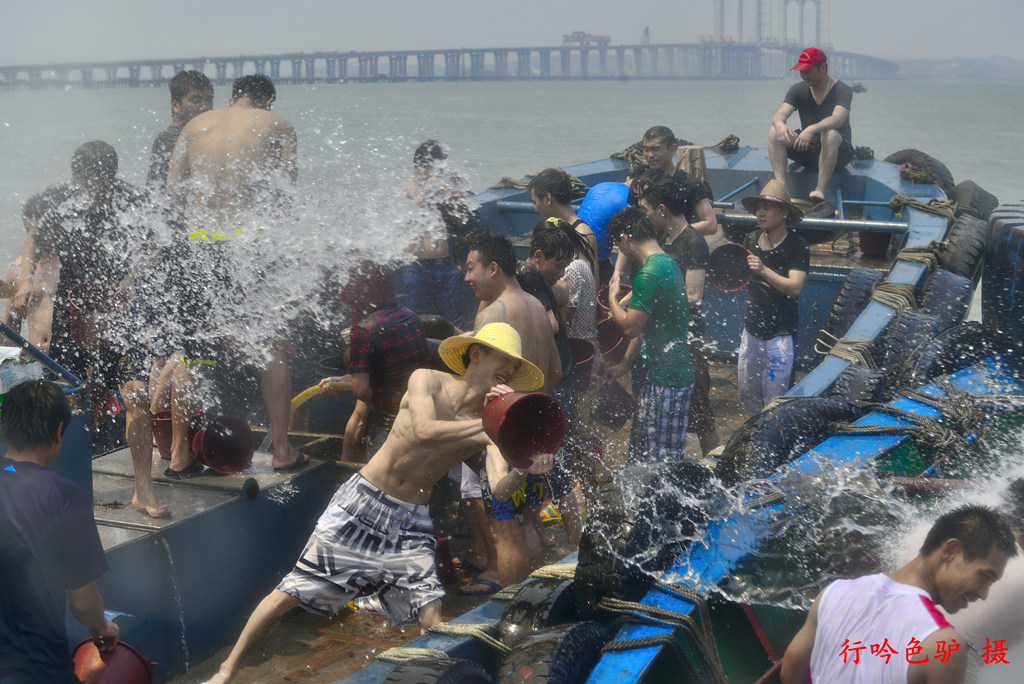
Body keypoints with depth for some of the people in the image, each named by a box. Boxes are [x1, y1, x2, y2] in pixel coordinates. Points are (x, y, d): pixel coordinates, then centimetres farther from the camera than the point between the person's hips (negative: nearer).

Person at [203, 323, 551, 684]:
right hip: (361, 503, -3)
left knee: (433, 620, -11)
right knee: (289, 593, 2)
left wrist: (525, 470, -40)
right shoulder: (427, 380, -11)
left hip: (409, 522, 3)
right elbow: (424, 432, -31)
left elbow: (498, 489, -20)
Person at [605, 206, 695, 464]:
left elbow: (630, 327, -18)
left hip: (667, 378, -10)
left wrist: (612, 298, -3)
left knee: (661, 457, -3)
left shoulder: (648, 274, -20)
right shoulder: (668, 262, 11)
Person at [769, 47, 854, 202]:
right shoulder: (798, 90, 4)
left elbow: (838, 119, -29)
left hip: (838, 152, -4)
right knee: (775, 132, -19)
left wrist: (811, 129, -47)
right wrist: (779, 124, -37)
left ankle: (820, 189, -41)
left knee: (830, 135, -38)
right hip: (807, 151, 4)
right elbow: (779, 114, -10)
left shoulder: (842, 90, -10)